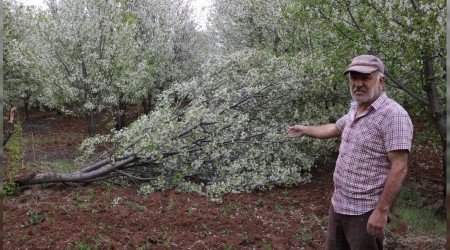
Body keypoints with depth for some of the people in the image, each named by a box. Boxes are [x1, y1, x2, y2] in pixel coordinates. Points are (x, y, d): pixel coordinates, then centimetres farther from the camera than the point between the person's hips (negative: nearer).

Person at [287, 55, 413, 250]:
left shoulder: (394, 115, -18)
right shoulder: (354, 110, 9)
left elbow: (399, 168, -22)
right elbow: (334, 129, 28)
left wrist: (382, 211, -24)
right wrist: (304, 130, 38)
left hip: (365, 212, -8)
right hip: (337, 205, 8)